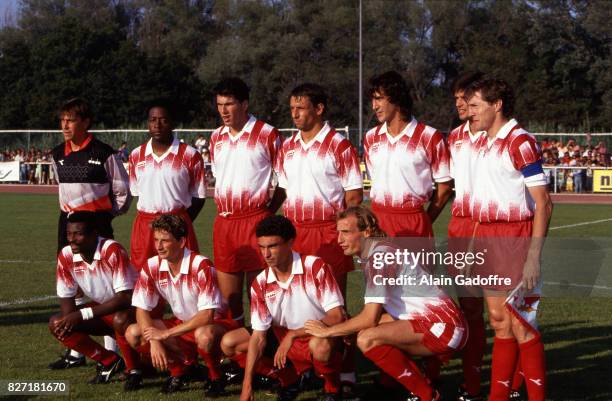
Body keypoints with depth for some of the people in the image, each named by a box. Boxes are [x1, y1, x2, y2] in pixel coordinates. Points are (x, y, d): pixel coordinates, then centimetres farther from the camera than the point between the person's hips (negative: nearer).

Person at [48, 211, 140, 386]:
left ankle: (133, 369, -12)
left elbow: (125, 298, -31)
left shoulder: (113, 251, -29)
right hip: (102, 309, 7)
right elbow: (66, 298, -2)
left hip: (130, 308, -7)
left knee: (121, 320, -39)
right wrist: (69, 321, -25)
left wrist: (82, 315, -32)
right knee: (56, 324, -10)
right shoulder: (66, 256, -12)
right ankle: (110, 361, -1)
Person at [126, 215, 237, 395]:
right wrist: (154, 341, -21)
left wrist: (165, 334, -28)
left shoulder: (201, 266, -25)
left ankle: (215, 378, -10)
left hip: (215, 324, -6)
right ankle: (178, 370, 5)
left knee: (204, 335, -41)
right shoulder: (152, 267, -9)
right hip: (182, 324, 6)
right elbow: (142, 309, -4)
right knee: (133, 334, -13)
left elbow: (207, 315, -29)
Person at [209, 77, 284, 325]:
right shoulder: (217, 137, 13)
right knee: (227, 297, 9)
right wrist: (222, 207, 14)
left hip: (255, 219, -6)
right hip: (223, 221, 6)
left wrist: (270, 210, -3)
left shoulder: (267, 135, -5)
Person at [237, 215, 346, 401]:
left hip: (322, 338, -5)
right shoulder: (260, 284, -5)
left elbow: (336, 316, -21)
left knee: (320, 346, -39)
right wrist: (247, 386, -13)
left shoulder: (315, 267, -17)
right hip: (286, 346, 5)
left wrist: (293, 334, -26)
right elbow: (258, 337, -5)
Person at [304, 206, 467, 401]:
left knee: (367, 340, -22)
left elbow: (370, 318, -19)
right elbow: (375, 314, 13)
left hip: (443, 325, -10)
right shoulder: (374, 253, 14)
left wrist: (328, 331, -8)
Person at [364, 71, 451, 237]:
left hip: (413, 223, -4)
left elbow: (444, 187, 0)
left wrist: (424, 222, 2)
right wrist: (378, 216, 11)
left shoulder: (428, 137, -5)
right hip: (378, 222, 4)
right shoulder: (371, 138, 10)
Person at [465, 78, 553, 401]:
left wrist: (533, 256, -21)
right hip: (488, 237, 8)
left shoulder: (520, 142, -12)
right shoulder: (486, 144, 14)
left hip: (514, 239, -8)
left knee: (520, 325, -5)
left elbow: (543, 203, -16)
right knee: (499, 322, 13)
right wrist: (473, 247, 16)